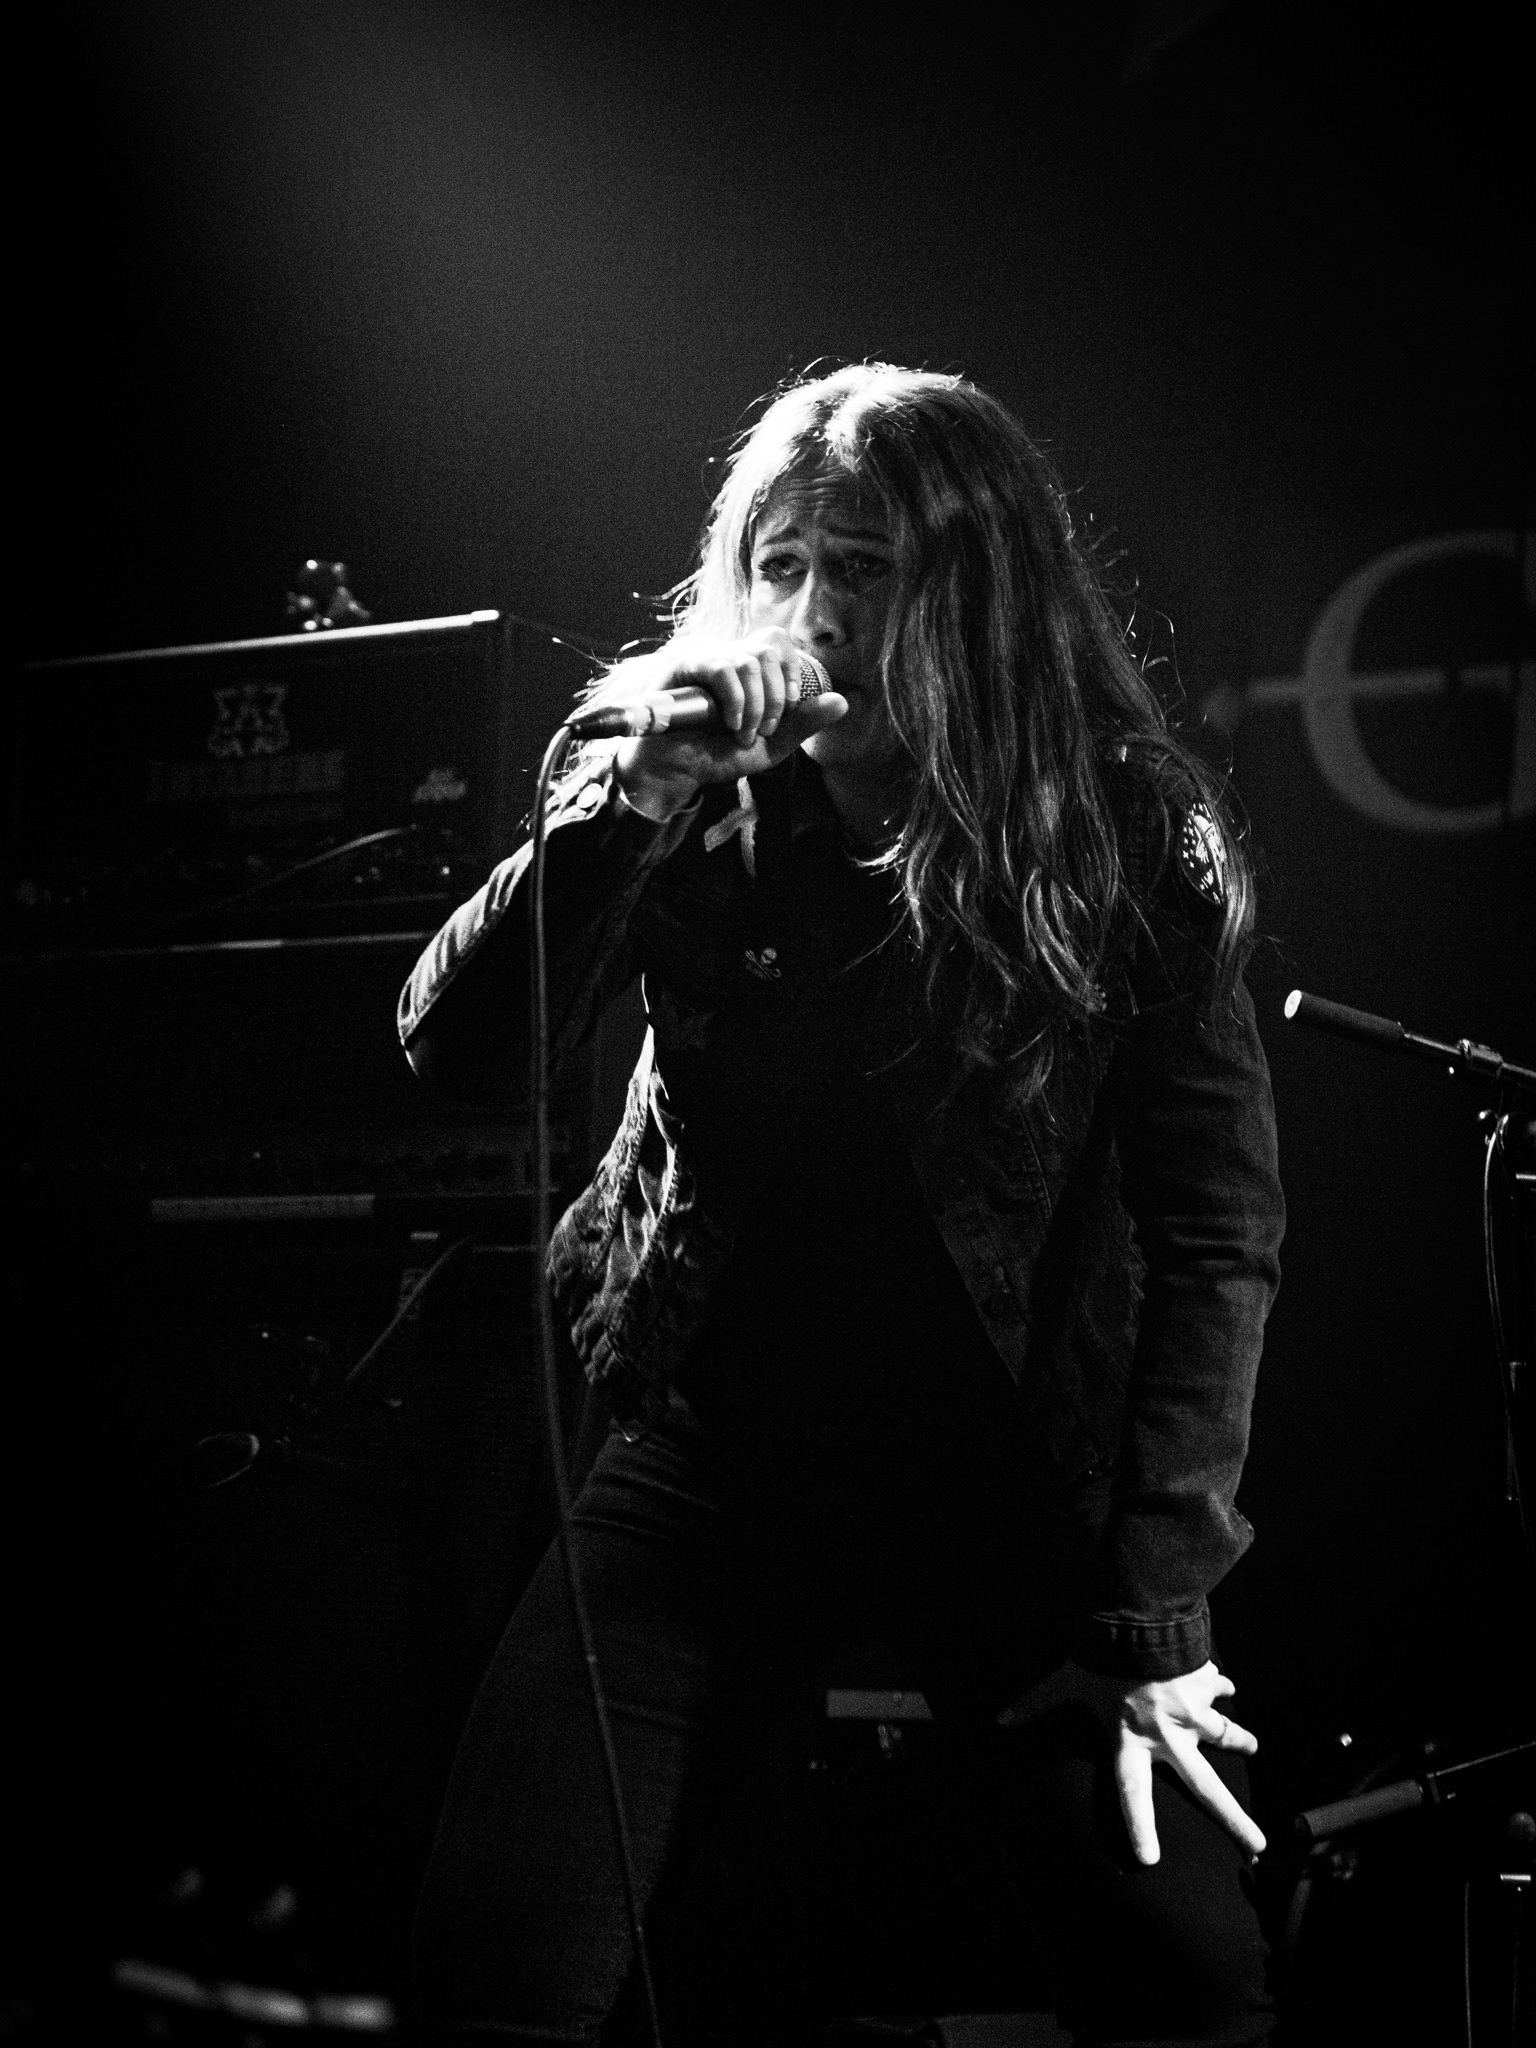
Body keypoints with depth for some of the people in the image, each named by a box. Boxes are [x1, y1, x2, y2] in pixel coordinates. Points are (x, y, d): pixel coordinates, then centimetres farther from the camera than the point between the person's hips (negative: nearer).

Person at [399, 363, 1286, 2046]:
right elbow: (453, 1053, -9)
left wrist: (1155, 1614, -13)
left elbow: (1215, 1230, -9)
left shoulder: (1130, 848, -8)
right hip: (716, 1462, 1)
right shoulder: (707, 814, -2)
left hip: (1016, 1491, -1)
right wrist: (634, 796, -22)